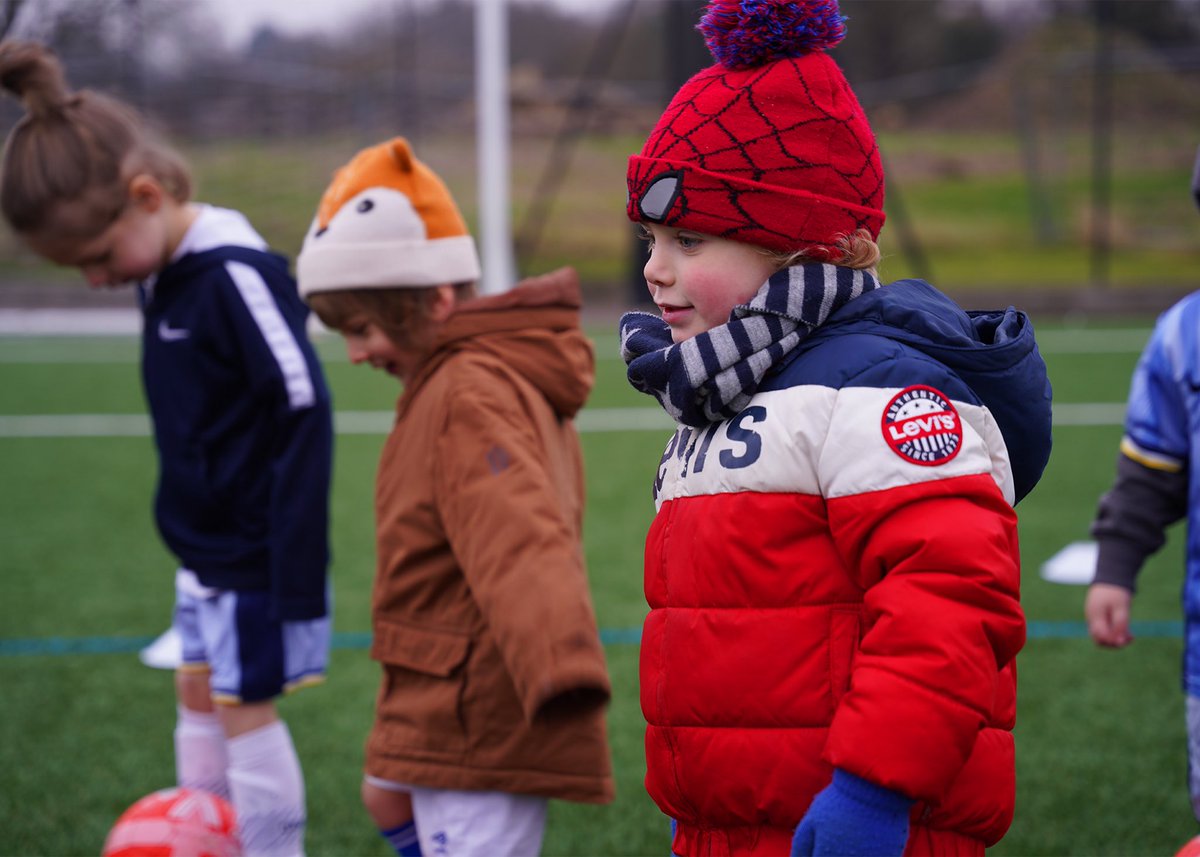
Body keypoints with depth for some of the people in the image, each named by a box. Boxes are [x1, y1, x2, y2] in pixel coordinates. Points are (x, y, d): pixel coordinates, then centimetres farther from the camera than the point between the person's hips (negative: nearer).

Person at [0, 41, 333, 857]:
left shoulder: (236, 275, -23)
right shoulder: (164, 276, 4)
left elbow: (305, 418, -24)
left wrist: (296, 580, -23)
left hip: (258, 556, -9)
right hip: (205, 549, 9)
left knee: (246, 708, 0)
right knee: (198, 696, 16)